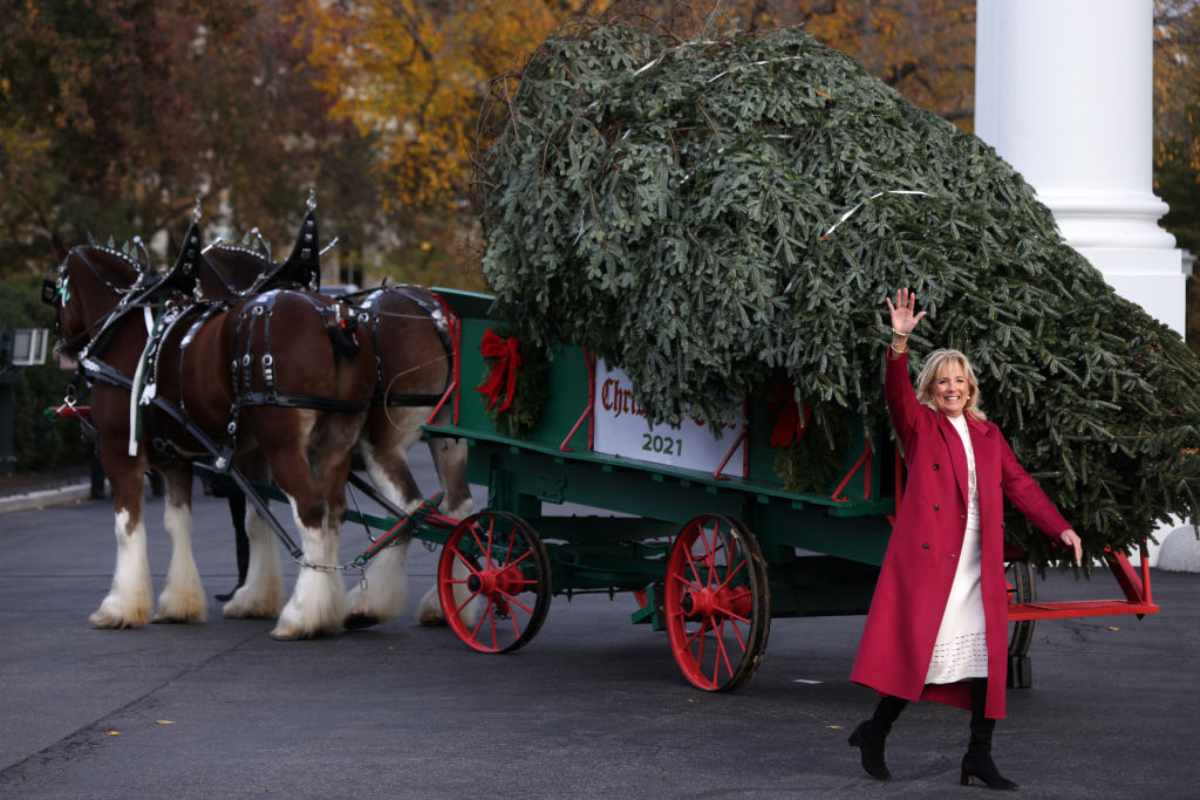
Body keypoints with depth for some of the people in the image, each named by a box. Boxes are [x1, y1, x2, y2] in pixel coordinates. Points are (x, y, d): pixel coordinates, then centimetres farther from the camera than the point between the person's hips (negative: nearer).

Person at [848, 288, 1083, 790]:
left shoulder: (987, 434, 18)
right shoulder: (920, 425, 4)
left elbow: (1019, 484, 16)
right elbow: (897, 394, -15)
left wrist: (1059, 527, 5)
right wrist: (899, 343, -31)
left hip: (979, 562, 5)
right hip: (928, 554, -5)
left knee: (987, 654, 2)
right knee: (920, 646, -8)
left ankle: (979, 754, 7)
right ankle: (874, 733, 10)